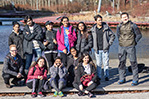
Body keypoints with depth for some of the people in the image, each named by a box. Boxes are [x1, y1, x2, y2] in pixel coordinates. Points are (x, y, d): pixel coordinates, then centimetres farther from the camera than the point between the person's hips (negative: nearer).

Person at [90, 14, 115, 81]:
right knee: (98, 64, 6)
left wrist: (109, 43, 0)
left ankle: (106, 76, 11)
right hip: (97, 49, 1)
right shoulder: (93, 29, 4)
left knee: (106, 63, 1)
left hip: (105, 49, -1)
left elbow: (112, 35, 7)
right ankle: (98, 76, 15)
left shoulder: (106, 27, 0)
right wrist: (94, 46, 7)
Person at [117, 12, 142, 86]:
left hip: (130, 47, -4)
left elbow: (139, 35, 1)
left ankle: (135, 80, 7)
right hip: (121, 47, 4)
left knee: (133, 62, -1)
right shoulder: (119, 26, 5)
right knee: (121, 63, 7)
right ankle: (122, 79, 18)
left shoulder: (132, 25, -6)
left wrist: (134, 42, 0)